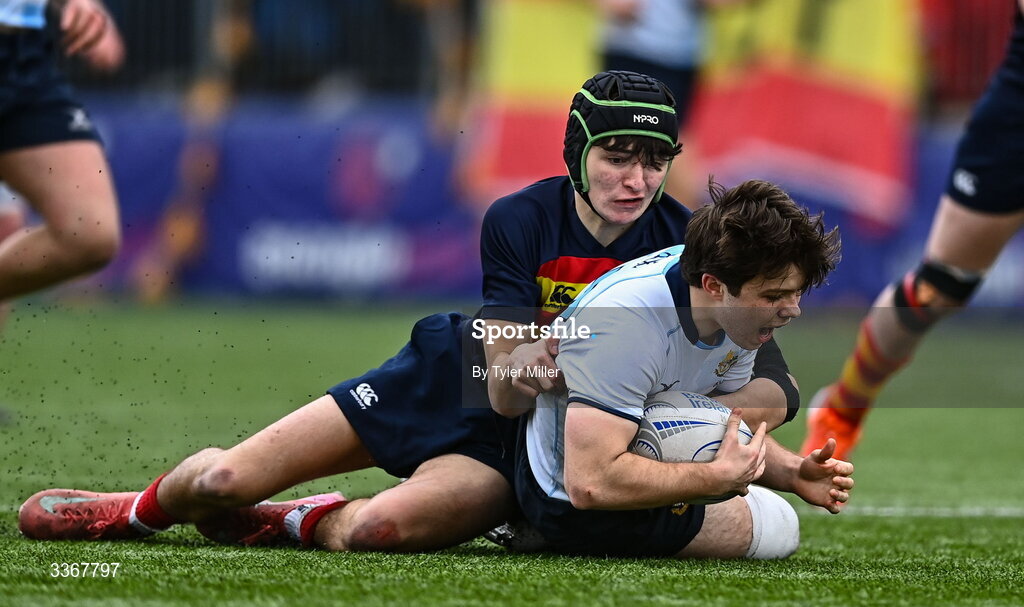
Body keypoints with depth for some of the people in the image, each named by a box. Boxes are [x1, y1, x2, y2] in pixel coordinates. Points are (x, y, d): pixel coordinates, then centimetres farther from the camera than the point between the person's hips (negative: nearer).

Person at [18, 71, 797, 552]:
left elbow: (773, 388, -21)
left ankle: (295, 522, 6)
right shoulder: (522, 221, -15)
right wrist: (520, 373, -44)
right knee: (222, 479, -5)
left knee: (373, 529, -31)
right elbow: (502, 389, -19)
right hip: (454, 377, 2)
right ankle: (145, 507, 32)